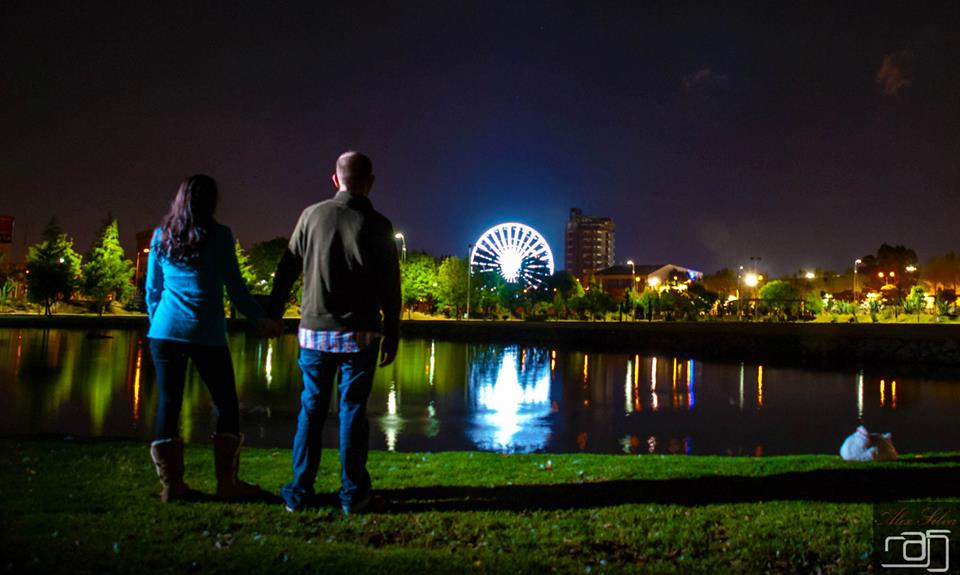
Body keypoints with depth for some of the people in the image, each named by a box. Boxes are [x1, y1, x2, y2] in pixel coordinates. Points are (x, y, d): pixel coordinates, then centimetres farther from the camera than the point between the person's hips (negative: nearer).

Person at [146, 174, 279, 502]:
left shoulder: (161, 236, 9)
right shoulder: (218, 235, -3)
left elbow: (152, 290, 13)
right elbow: (235, 287, -1)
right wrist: (261, 319, 9)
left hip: (165, 331, 4)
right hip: (207, 335, -4)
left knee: (169, 404, 7)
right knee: (226, 404, 7)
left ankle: (171, 484, 9)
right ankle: (227, 483, 8)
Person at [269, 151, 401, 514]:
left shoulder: (312, 215, -1)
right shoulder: (378, 226, -5)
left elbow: (287, 269, 4)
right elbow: (390, 290, -4)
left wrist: (273, 313, 15)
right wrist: (392, 337, 3)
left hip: (315, 331, 2)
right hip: (360, 334, -1)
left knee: (311, 409, 11)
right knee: (353, 410, 7)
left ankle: (300, 491, 15)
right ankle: (352, 494, 11)